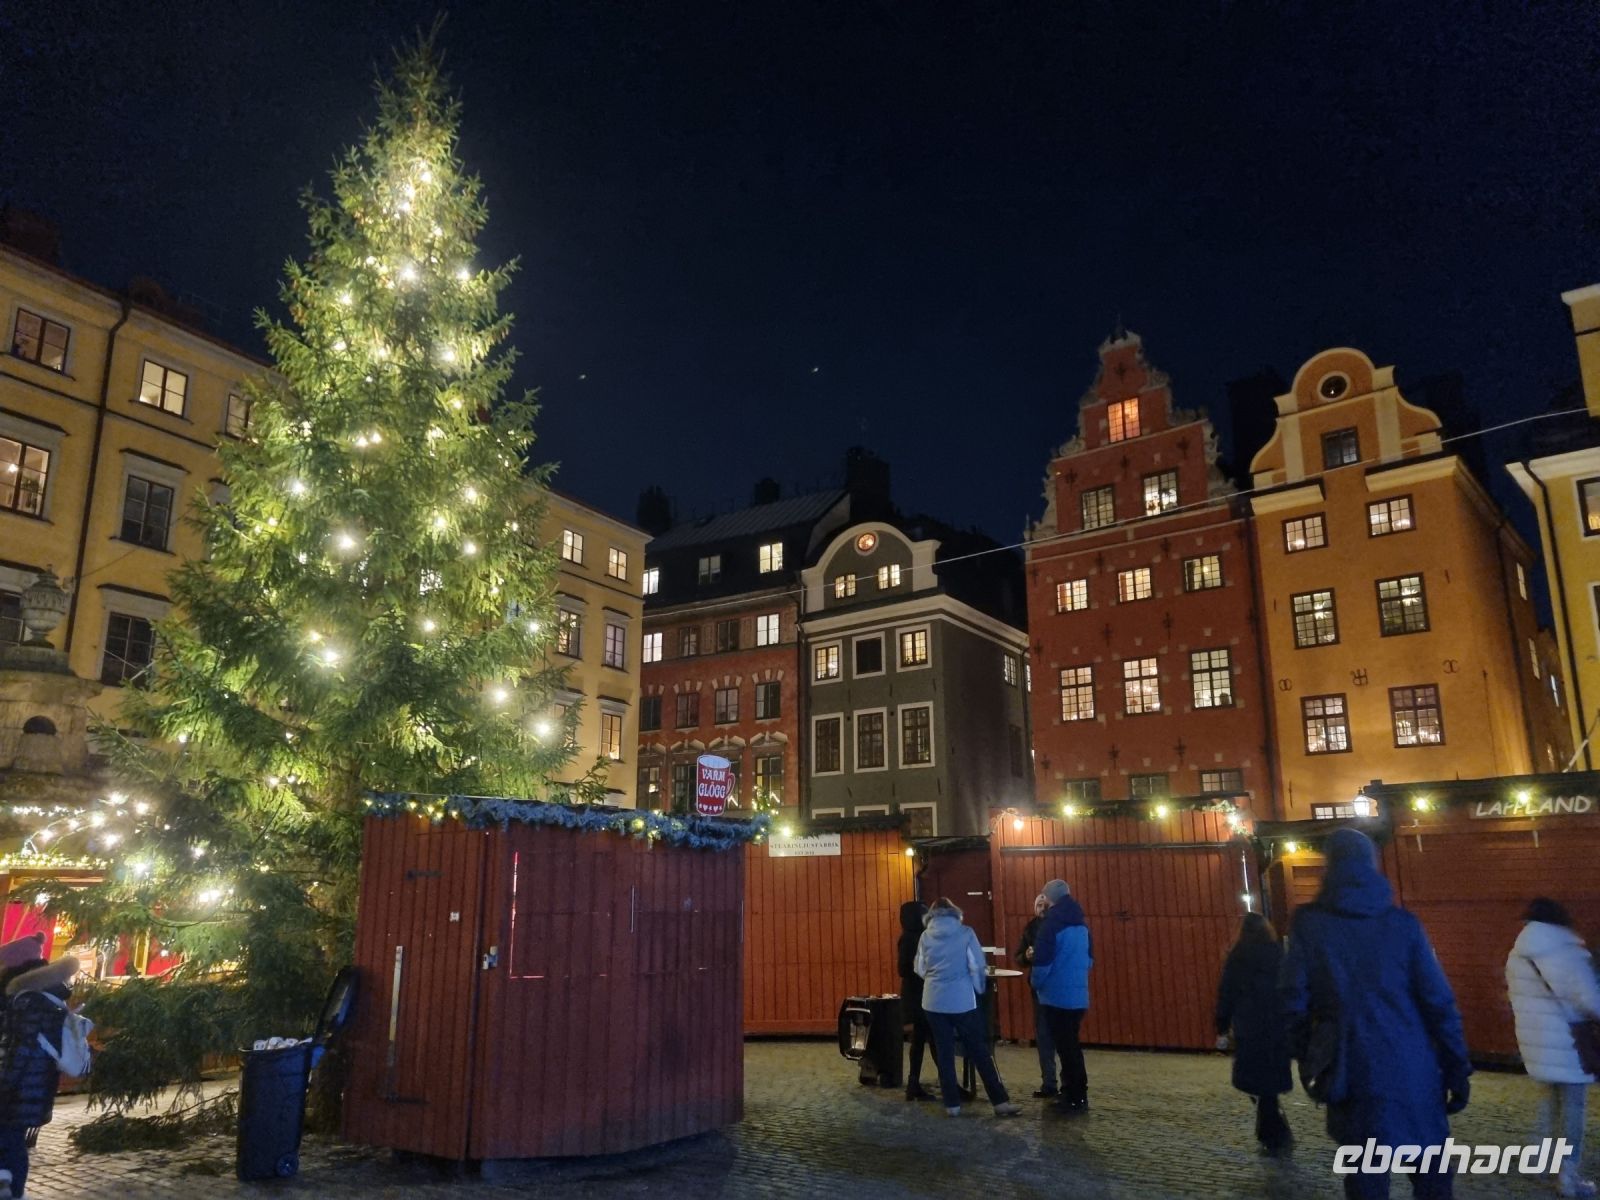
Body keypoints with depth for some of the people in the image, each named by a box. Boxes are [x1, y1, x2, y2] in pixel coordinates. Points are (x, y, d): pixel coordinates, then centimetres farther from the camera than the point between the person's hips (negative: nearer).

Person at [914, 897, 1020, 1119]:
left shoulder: (925, 936, 2)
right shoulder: (965, 933, -4)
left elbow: (920, 969, 8)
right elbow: (978, 966, -5)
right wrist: (979, 989, 12)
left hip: (934, 1001, 2)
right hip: (962, 1000, -2)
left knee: (944, 1052, 9)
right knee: (979, 1051, 6)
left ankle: (952, 1104, 10)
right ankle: (1000, 1101, 6)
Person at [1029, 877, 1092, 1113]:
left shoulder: (1051, 923, -14)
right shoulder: (1081, 923, 8)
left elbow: (1042, 961, -16)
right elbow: (1089, 959, 17)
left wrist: (1036, 984, 1)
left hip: (1057, 995, -7)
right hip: (1078, 994, 7)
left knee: (1065, 1047, 0)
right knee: (1071, 1044, 16)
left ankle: (1076, 1098, 4)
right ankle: (1073, 1093, 23)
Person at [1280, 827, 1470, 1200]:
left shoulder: (1308, 925, -3)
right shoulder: (1402, 923, -1)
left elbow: (1294, 1002, -4)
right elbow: (1438, 1001, -3)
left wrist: (1306, 1060, 8)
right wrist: (1457, 1069, 4)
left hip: (1354, 1072, -1)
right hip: (1413, 1068, 1)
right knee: (1431, 1168, 16)